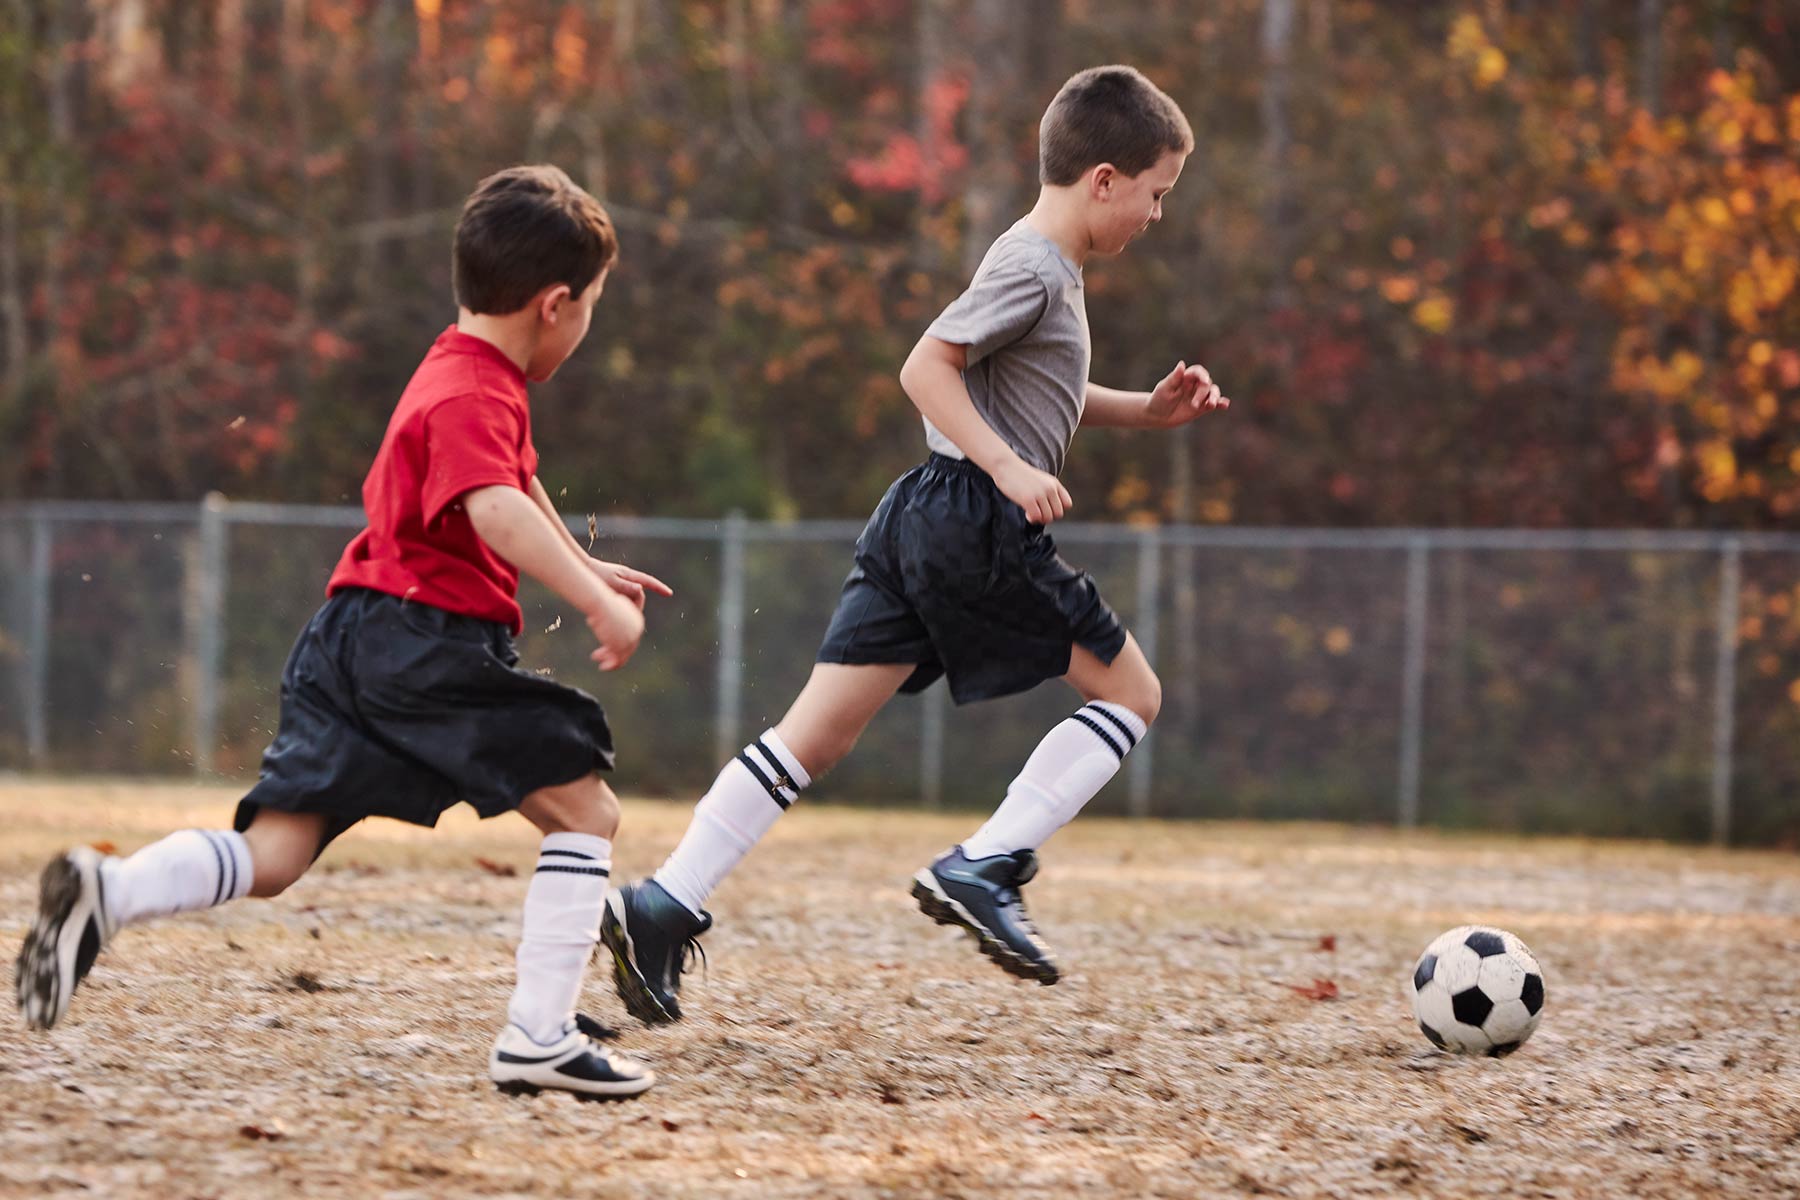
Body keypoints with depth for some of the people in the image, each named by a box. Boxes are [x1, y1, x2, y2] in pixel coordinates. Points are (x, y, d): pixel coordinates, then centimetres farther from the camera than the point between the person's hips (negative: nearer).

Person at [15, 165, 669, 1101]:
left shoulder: (455, 373, 24)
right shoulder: (476, 393, -9)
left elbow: (512, 479, 44)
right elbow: (497, 510, -30)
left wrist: (583, 566, 53)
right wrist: (593, 598, -34)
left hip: (350, 644, 9)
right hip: (427, 644, -9)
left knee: (271, 856, 0)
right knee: (585, 812, 2)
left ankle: (105, 892, -25)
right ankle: (539, 1039, -2)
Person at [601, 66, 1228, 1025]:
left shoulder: (1037, 264, 20)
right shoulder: (1035, 270, -10)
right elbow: (926, 367, -20)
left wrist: (1146, 410, 26)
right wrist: (1008, 467, -24)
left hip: (922, 518, 9)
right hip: (979, 525, -9)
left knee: (817, 733, 4)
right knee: (1131, 693, 3)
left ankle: (666, 906, -4)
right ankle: (983, 868, -6)